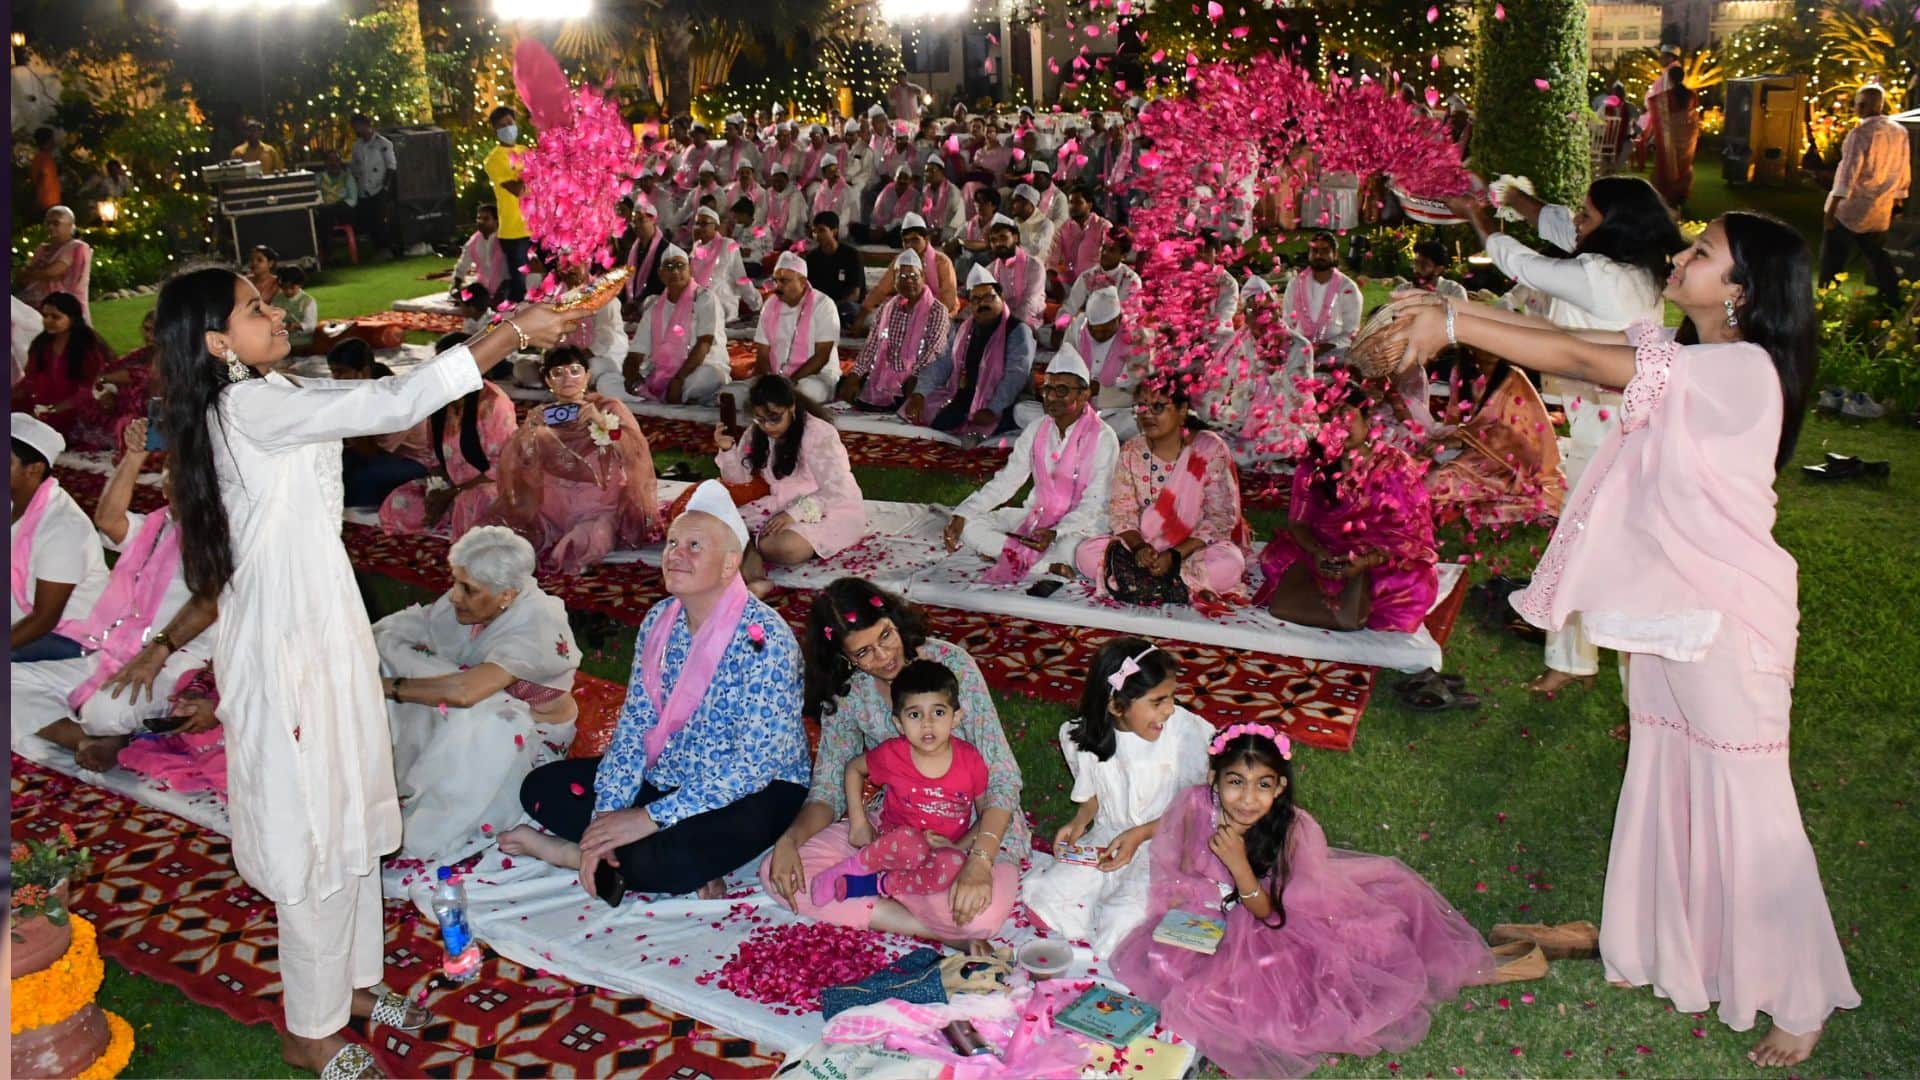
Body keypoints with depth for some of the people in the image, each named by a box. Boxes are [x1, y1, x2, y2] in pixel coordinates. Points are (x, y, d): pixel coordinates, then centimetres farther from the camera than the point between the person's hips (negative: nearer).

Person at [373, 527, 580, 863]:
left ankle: (420, 832, -19)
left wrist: (390, 686, -29)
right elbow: (384, 631, -10)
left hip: (526, 738, -6)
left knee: (477, 718, -38)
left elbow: (464, 692, -41)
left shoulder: (539, 623, -30)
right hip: (454, 731, 6)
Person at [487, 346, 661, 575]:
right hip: (553, 510, 4)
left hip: (598, 508, -4)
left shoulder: (608, 407, 1)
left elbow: (636, 452, -13)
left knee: (589, 542, -34)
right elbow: (512, 463, 0)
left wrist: (603, 422, -26)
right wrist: (530, 431, -16)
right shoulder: (540, 416, 10)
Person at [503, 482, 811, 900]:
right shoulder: (659, 621, -2)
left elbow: (757, 763, -26)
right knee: (540, 788, -2)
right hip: (665, 777, 7)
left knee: (667, 862, -34)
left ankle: (569, 850, -6)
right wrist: (606, 816, -15)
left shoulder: (763, 638, -23)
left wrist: (650, 818, -26)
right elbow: (634, 725, -1)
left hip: (756, 793, -7)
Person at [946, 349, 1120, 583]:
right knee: (970, 525, -14)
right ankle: (1048, 566, -24)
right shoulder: (1036, 430, 5)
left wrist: (1055, 533, -31)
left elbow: (1093, 504, -15)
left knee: (1071, 548, -41)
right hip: (1036, 516, 7)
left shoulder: (1103, 439, -12)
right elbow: (1005, 481, 5)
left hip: (1081, 523, -6)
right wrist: (961, 514, -7)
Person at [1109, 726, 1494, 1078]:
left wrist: (1238, 864, -35)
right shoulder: (1195, 806, -22)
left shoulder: (1296, 831, -25)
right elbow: (1179, 878, -5)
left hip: (1277, 931, -1)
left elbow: (1270, 913, -19)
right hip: (1207, 923, 1)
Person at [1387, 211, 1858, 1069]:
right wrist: (1454, 307, -8)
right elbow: (1577, 339, 2)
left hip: (1725, 613, -9)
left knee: (1746, 802, 2)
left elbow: (1584, 361, -25)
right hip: (1669, 603, 9)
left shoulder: (1743, 370, -21)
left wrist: (1454, 327, -25)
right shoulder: (1677, 350, 5)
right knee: (1666, 782, 18)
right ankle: (1676, 951, 36)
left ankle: (1802, 999, 20)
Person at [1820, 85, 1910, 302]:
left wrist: (1831, 210, -19)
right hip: (1881, 211, 6)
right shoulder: (1900, 132, 5)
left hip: (1851, 208, -6)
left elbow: (1847, 174, -19)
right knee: (1877, 256, 17)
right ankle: (1893, 302, 17)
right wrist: (1898, 201, 24)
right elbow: (1904, 173, 12)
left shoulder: (1860, 134, -15)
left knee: (1832, 259, 5)